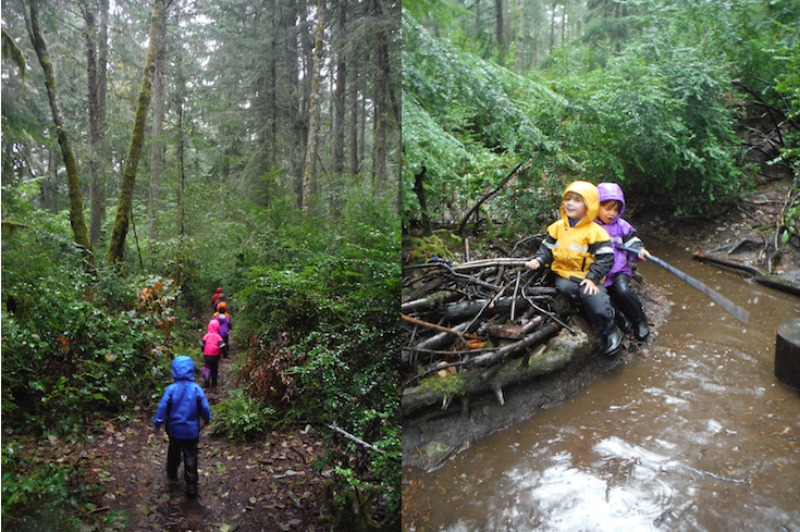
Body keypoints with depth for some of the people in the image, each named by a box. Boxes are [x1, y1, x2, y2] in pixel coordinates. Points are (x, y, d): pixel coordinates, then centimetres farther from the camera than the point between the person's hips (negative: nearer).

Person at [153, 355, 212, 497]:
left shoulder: (171, 389, -16)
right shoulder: (196, 389, -15)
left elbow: (162, 408, -12)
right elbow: (204, 408, -8)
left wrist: (157, 423, 4)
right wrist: (207, 419, 13)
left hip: (175, 429, 1)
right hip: (191, 430, -1)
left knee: (174, 452, 26)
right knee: (191, 458, 7)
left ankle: (172, 475, 46)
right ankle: (191, 487, 7)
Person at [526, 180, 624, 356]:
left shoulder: (595, 231, -7)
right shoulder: (557, 227, 7)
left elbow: (605, 258, -10)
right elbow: (547, 248, 14)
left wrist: (592, 278, -20)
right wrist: (538, 260, -7)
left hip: (587, 277, -3)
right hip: (564, 274, 4)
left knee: (591, 296, -30)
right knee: (566, 288, -31)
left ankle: (611, 331, -6)